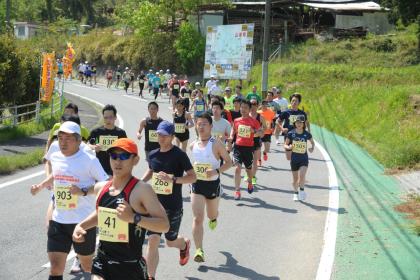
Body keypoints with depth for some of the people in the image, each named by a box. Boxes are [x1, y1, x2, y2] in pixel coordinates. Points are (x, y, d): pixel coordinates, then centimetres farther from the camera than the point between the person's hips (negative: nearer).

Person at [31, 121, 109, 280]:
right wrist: (40, 186, 17)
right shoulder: (55, 158, 5)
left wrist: (84, 191, -22)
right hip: (58, 221, 4)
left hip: (83, 221, -4)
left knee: (87, 266, 14)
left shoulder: (89, 160, -13)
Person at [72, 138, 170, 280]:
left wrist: (134, 218, -31)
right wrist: (81, 225, 10)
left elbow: (164, 225, -20)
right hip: (102, 261, 5)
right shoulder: (100, 187, 5)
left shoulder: (142, 189, -15)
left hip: (131, 265, -4)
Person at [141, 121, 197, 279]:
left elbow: (192, 177, -12)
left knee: (171, 241, 12)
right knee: (153, 240, -7)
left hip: (173, 207, -3)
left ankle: (184, 245, 49)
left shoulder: (179, 155, -12)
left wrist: (172, 179, -26)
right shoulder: (153, 155, 3)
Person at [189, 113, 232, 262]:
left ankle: (213, 218, 60)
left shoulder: (216, 143, -12)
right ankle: (199, 250, -13)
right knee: (197, 218, -12)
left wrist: (216, 171, -24)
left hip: (213, 184, -2)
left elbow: (229, 162, -10)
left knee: (211, 215, 21)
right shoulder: (193, 145, 2)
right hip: (197, 184, 2)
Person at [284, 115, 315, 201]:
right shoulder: (291, 133, -5)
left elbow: (312, 142, 14)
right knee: (295, 179, 11)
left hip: (304, 159, -1)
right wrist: (288, 147, -20)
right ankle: (295, 193, 34)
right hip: (294, 159, 1)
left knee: (301, 176, -21)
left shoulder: (307, 134, -3)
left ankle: (302, 190, 5)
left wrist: (312, 148, -6)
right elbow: (285, 145, 2)